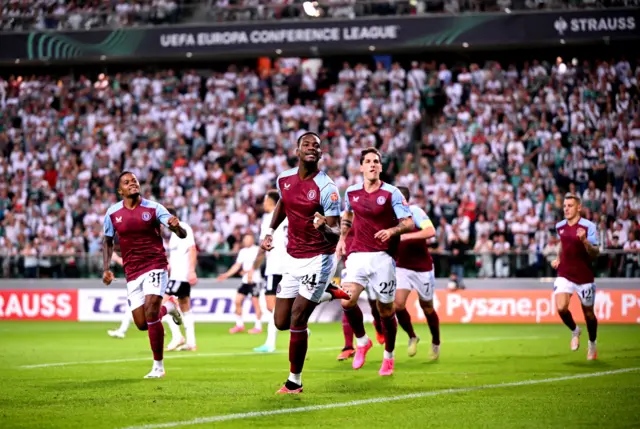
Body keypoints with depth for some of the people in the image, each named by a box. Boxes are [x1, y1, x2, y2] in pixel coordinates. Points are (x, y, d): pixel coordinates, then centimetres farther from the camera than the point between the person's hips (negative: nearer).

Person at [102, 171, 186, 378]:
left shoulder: (153, 208, -6)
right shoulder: (113, 213, 2)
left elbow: (182, 235, -11)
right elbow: (108, 241, 18)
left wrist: (176, 225, -35)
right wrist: (106, 269, 6)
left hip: (155, 266, -4)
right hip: (132, 272, 4)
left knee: (150, 309, -22)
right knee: (142, 324, -1)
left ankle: (158, 366, -10)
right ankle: (167, 308, 34)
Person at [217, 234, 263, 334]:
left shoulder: (257, 250, -6)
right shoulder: (242, 251, 16)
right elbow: (237, 265, 20)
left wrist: (248, 271, -29)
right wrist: (226, 275, 15)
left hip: (254, 280, -7)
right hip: (245, 281, 7)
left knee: (255, 303, -5)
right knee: (237, 301, 2)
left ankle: (258, 327, 1)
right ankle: (239, 325, 12)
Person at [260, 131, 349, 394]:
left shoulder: (326, 188, -18)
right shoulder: (284, 180, 0)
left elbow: (335, 235, -19)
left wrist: (324, 228, -41)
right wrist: (270, 231, 17)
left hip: (318, 259, -6)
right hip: (293, 259, 6)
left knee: (297, 320, -9)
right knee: (281, 322, 8)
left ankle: (294, 382, 7)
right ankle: (327, 293, 31)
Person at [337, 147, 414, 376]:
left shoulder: (391, 193, -5)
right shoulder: (351, 192, 7)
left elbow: (409, 223, -9)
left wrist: (393, 230, -28)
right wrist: (342, 239, 18)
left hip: (382, 257, -2)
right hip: (357, 255, 3)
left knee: (386, 310, 2)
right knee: (347, 301, -19)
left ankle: (388, 357, 23)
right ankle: (362, 341, 7)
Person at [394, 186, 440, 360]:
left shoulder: (415, 211, -17)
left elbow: (430, 231, -33)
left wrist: (406, 236, -40)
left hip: (422, 268, -4)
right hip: (401, 267, 4)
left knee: (427, 308, 8)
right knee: (398, 304, -14)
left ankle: (436, 343, 31)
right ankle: (412, 337, 9)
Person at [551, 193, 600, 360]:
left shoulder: (588, 226, -12)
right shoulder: (559, 226, 5)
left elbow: (595, 254, -17)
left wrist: (585, 241, -34)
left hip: (584, 277, -3)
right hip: (565, 276, 3)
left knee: (588, 313, 7)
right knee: (561, 307, -19)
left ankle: (592, 344, 34)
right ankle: (574, 331, 12)